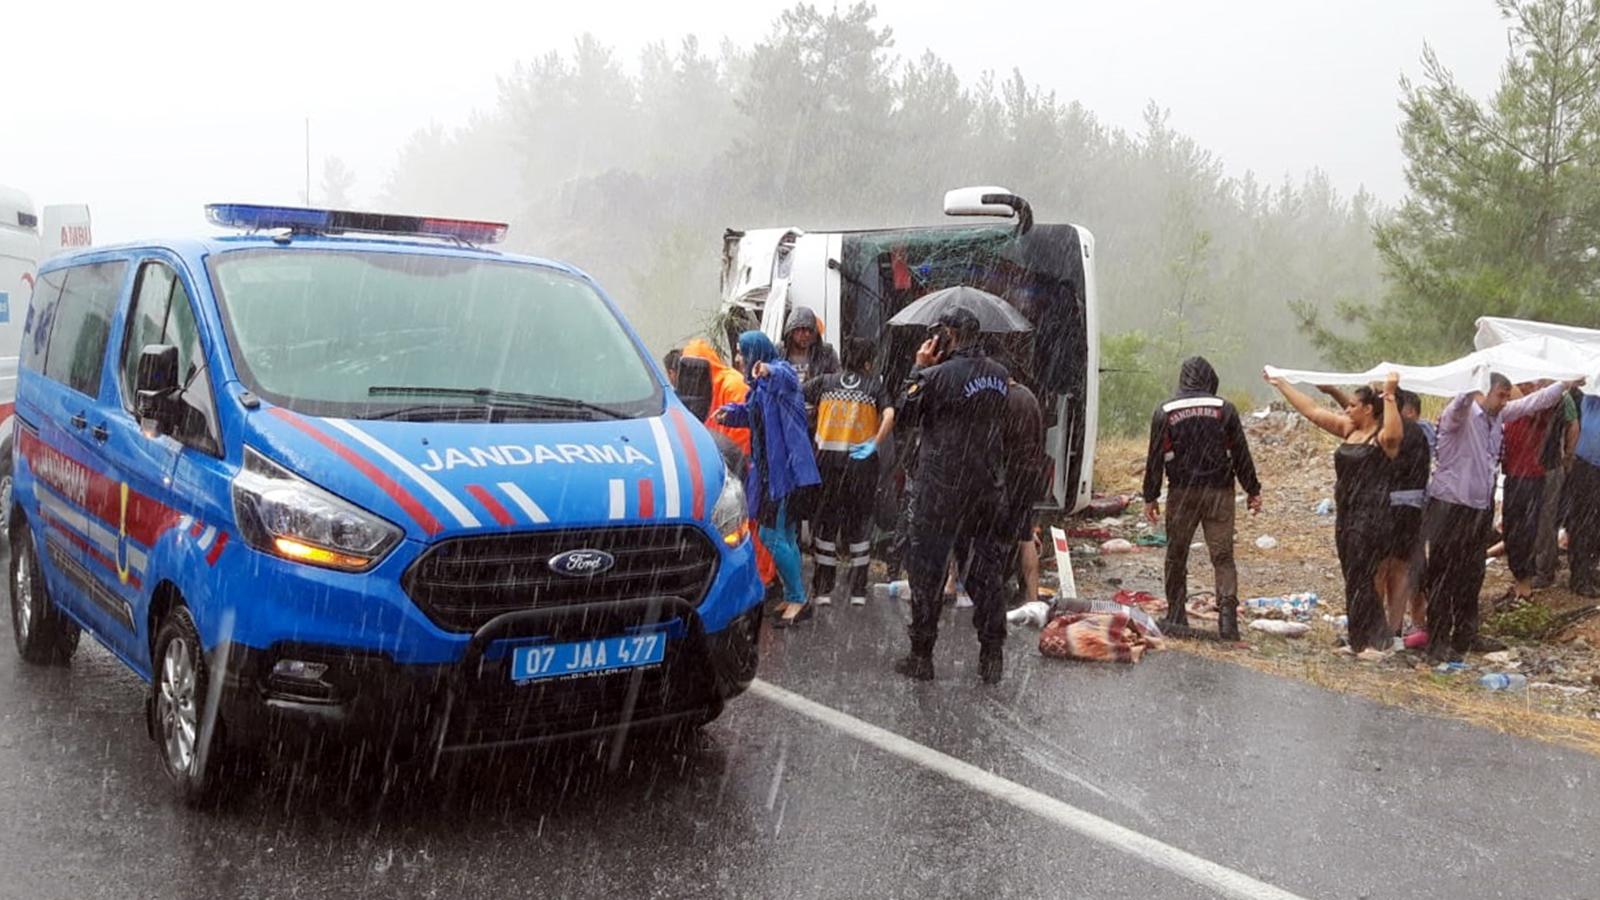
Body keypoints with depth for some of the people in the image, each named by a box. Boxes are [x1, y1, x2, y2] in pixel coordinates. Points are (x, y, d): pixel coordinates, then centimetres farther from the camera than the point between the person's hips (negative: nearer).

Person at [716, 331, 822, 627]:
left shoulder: (779, 373, -12)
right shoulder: (759, 384, 17)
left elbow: (788, 381, -38)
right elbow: (752, 412, 34)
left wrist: (770, 372, -60)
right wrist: (730, 412, 15)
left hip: (782, 467, -10)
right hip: (769, 467, 10)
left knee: (771, 534, -10)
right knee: (785, 536, 14)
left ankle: (798, 600, -2)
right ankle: (794, 598, 22)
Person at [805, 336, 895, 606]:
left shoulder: (825, 382, 6)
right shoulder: (875, 385, 1)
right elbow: (889, 415, -14)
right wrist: (874, 445, -12)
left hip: (828, 459, 1)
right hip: (861, 461, -1)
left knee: (825, 522, 10)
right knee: (859, 523, 10)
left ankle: (823, 589, 11)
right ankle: (858, 590, 14)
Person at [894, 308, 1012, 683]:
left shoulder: (938, 376, -15)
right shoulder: (998, 374, 3)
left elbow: (905, 412, -4)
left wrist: (919, 369, 3)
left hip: (940, 491, -5)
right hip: (988, 490, 5)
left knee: (927, 574, 6)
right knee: (987, 574, 12)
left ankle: (921, 658, 11)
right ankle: (992, 659, 15)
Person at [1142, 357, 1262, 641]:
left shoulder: (1165, 412, 1)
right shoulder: (1224, 409, -1)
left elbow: (1155, 458, 2)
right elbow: (1241, 454, 2)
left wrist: (1151, 497, 9)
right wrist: (1253, 491, 10)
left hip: (1181, 493, 1)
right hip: (1219, 492, 0)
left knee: (1176, 555, 11)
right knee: (1223, 555, 1)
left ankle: (1176, 617, 15)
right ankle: (1227, 610, -15)